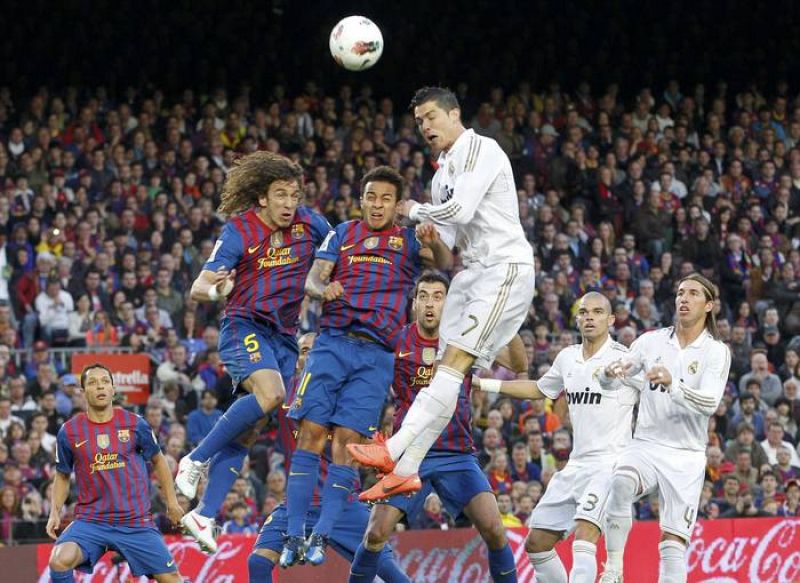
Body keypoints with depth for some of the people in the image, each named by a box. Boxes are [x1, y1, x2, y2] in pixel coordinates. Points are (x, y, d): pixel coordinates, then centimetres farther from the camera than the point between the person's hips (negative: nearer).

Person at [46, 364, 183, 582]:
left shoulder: (134, 424, 0)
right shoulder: (69, 431, 0)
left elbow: (158, 460, 15)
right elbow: (63, 476, 13)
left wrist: (172, 501, 12)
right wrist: (55, 512, 0)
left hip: (136, 522, 1)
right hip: (90, 521, -1)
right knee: (60, 560, -27)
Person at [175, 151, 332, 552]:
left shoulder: (309, 224, 2)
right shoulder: (238, 231, -9)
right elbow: (199, 288, -15)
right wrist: (214, 288, -37)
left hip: (284, 337, 5)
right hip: (244, 327, -5)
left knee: (247, 430, 0)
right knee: (270, 394, -32)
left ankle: (204, 515, 2)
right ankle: (196, 460, -19)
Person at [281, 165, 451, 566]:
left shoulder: (408, 240, 11)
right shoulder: (343, 233, 15)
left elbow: (445, 263, -6)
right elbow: (313, 279, 5)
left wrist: (434, 243, -29)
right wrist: (322, 288, -19)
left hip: (376, 354, -1)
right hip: (333, 342, 1)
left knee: (348, 439, -9)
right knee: (311, 431, -8)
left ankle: (321, 537, -7)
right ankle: (294, 536, -6)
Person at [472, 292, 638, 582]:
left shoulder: (625, 359, -9)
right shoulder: (567, 357, 12)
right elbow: (539, 389, 30)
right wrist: (485, 384, 29)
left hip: (609, 464, -8)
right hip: (576, 465, 8)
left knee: (584, 537, -27)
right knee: (536, 543, 9)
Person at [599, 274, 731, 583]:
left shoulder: (716, 351, -1)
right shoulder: (652, 341, 7)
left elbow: (710, 403, -16)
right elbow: (611, 377, 11)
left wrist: (672, 384, -34)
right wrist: (613, 370, -14)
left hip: (685, 456, -1)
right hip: (645, 445, 1)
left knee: (674, 542, -5)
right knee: (621, 484, -32)